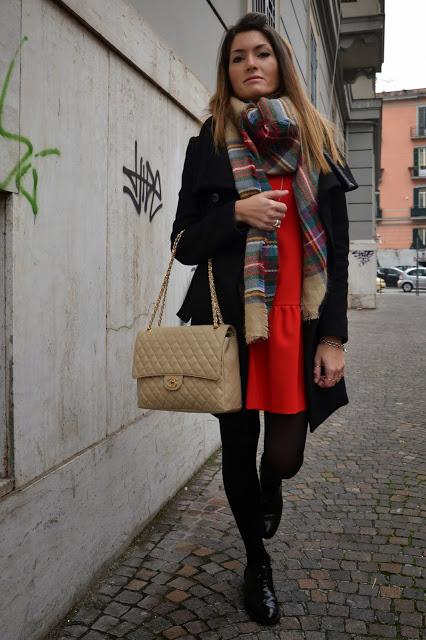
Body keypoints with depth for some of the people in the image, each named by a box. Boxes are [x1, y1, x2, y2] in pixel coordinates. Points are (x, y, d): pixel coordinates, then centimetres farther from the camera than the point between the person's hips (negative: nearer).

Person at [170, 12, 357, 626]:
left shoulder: (315, 139, 8)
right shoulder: (208, 144, 5)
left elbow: (336, 247, 4)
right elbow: (185, 243, 3)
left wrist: (333, 335, -4)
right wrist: (238, 213, -15)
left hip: (298, 323, 1)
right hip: (229, 322, 0)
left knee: (285, 455, -2)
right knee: (239, 447, 9)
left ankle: (270, 484, 41)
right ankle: (257, 559, 37)